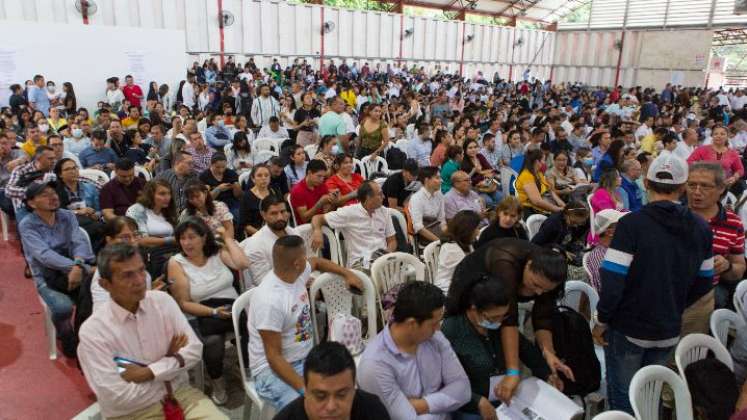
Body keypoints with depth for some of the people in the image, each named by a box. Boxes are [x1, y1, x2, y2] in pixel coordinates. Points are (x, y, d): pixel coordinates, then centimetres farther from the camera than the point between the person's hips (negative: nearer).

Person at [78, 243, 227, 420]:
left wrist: (147, 373, -14)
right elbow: (116, 398, -16)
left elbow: (194, 349, -3)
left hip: (180, 393, 3)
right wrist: (169, 361, -8)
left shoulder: (162, 300, -1)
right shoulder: (92, 331, -12)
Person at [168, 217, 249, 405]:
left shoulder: (218, 252, 8)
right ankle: (217, 381, -5)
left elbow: (242, 264, -11)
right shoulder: (176, 263, 0)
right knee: (213, 342, -35)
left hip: (232, 307, 3)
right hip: (201, 316, -2)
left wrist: (227, 238, -2)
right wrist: (214, 312, -15)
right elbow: (183, 304, -4)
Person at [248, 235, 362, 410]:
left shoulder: (297, 272, -3)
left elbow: (316, 261, 23)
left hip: (306, 358, 7)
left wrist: (346, 273, 17)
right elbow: (274, 357, -24)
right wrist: (305, 389, -30)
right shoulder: (269, 301, -27)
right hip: (272, 369, -7)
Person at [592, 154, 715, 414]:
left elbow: (613, 280, -21)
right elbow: (703, 283, 7)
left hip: (628, 328, -5)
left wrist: (602, 320, -8)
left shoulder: (632, 224, -18)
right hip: (669, 330, 5)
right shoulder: (702, 229, -1)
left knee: (623, 397, 10)